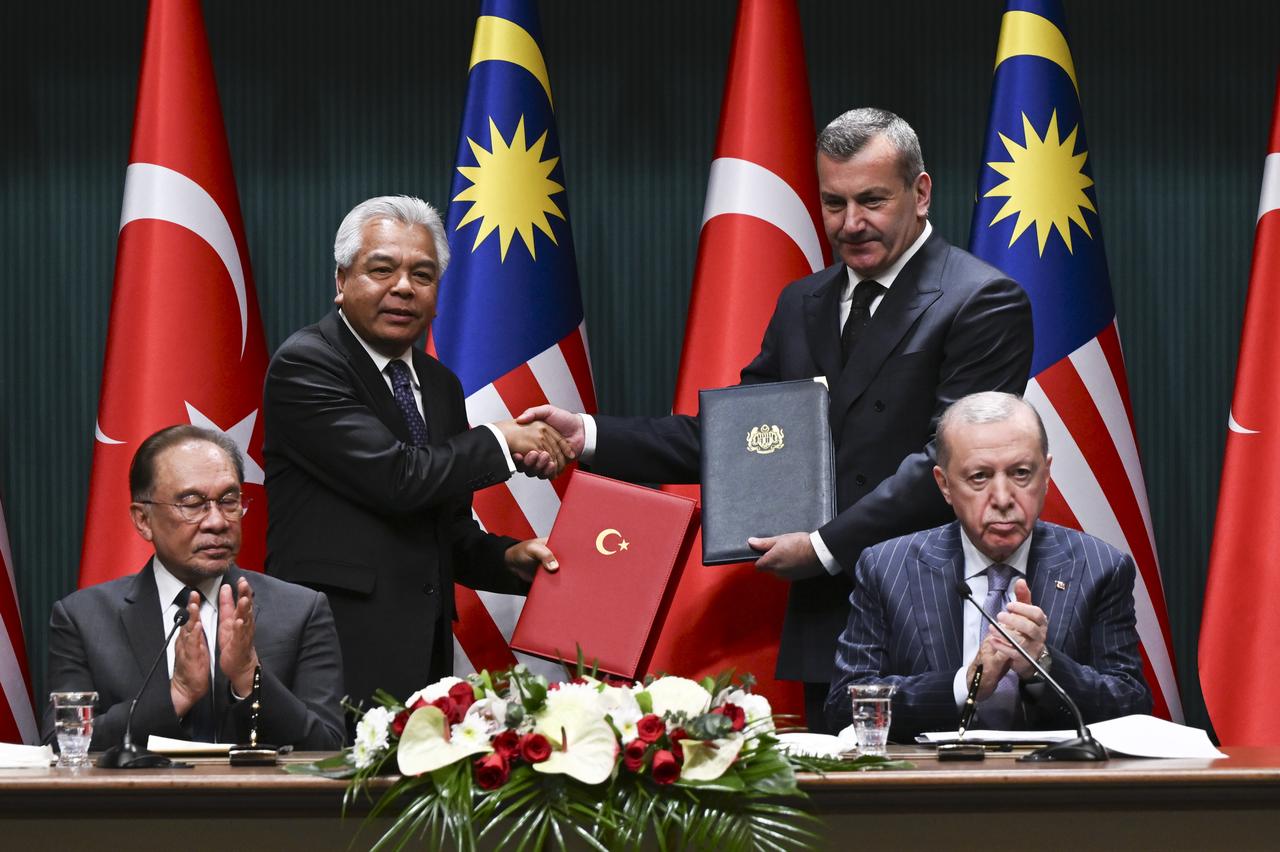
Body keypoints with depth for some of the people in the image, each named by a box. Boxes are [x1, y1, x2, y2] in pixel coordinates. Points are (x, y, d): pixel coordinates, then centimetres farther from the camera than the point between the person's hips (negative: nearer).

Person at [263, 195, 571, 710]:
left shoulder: (440, 385, 19)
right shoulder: (303, 364, -5)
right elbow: (395, 477, -17)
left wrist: (508, 559, 3)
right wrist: (500, 443, -4)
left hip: (424, 652, 7)